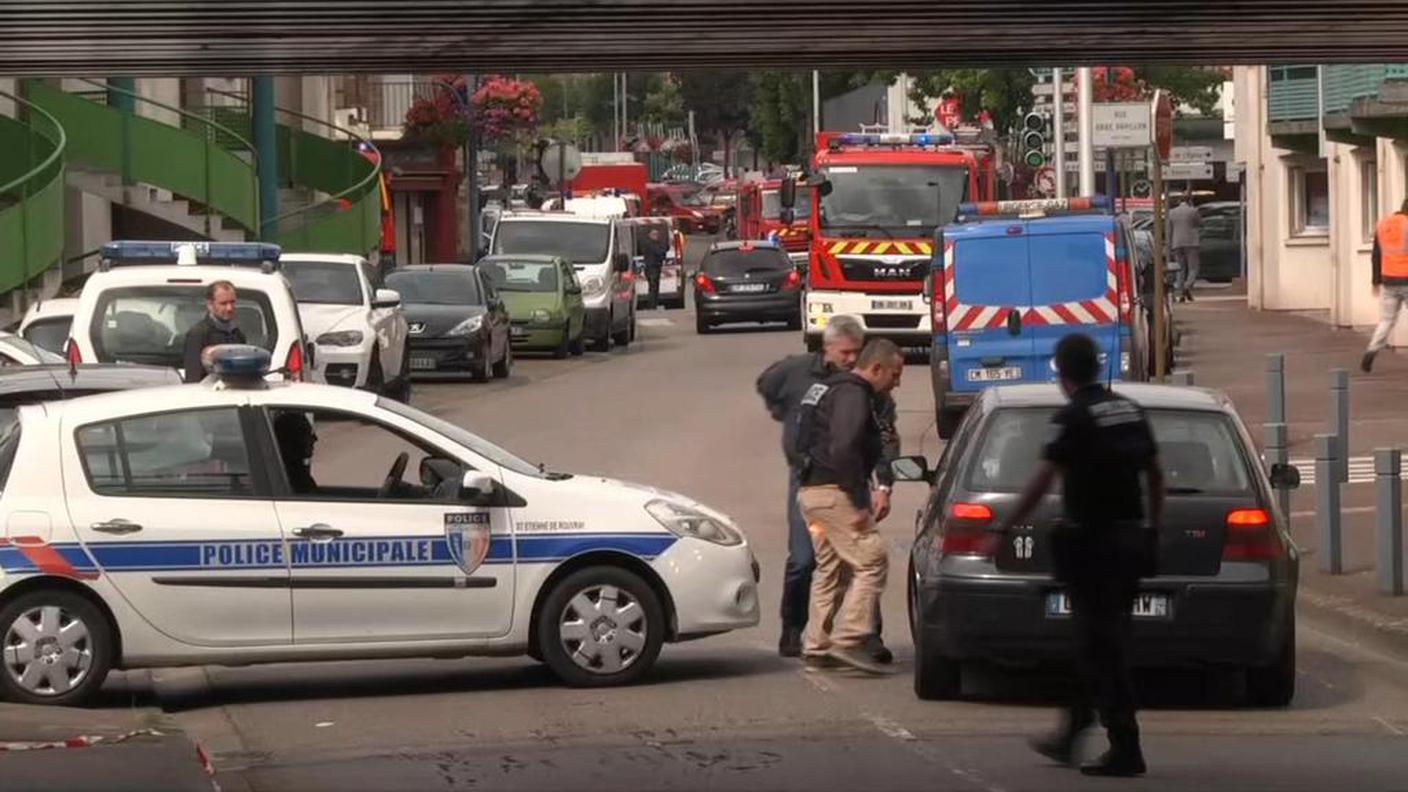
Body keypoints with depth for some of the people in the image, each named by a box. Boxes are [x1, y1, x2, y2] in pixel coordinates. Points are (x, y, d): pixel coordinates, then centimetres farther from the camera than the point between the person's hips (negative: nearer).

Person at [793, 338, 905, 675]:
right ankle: (848, 640, -18)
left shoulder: (827, 390, 21)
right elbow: (844, 451, -24)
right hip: (833, 492, -11)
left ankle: (817, 647, 17)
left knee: (830, 568, 15)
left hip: (811, 491, 11)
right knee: (872, 559, -12)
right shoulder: (852, 395, -13)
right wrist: (860, 503, -22)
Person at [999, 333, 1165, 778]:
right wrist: (1153, 529, 24)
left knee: (1103, 648, -5)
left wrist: (1005, 529, -12)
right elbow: (1155, 475, 15)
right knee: (1098, 644, 16)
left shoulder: (1074, 417, -13)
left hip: (1092, 543, -8)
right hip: (1131, 538, 8)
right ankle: (1072, 736, 25)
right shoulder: (1130, 411, 10)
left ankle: (1125, 749, -8)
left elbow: (1043, 481, -18)